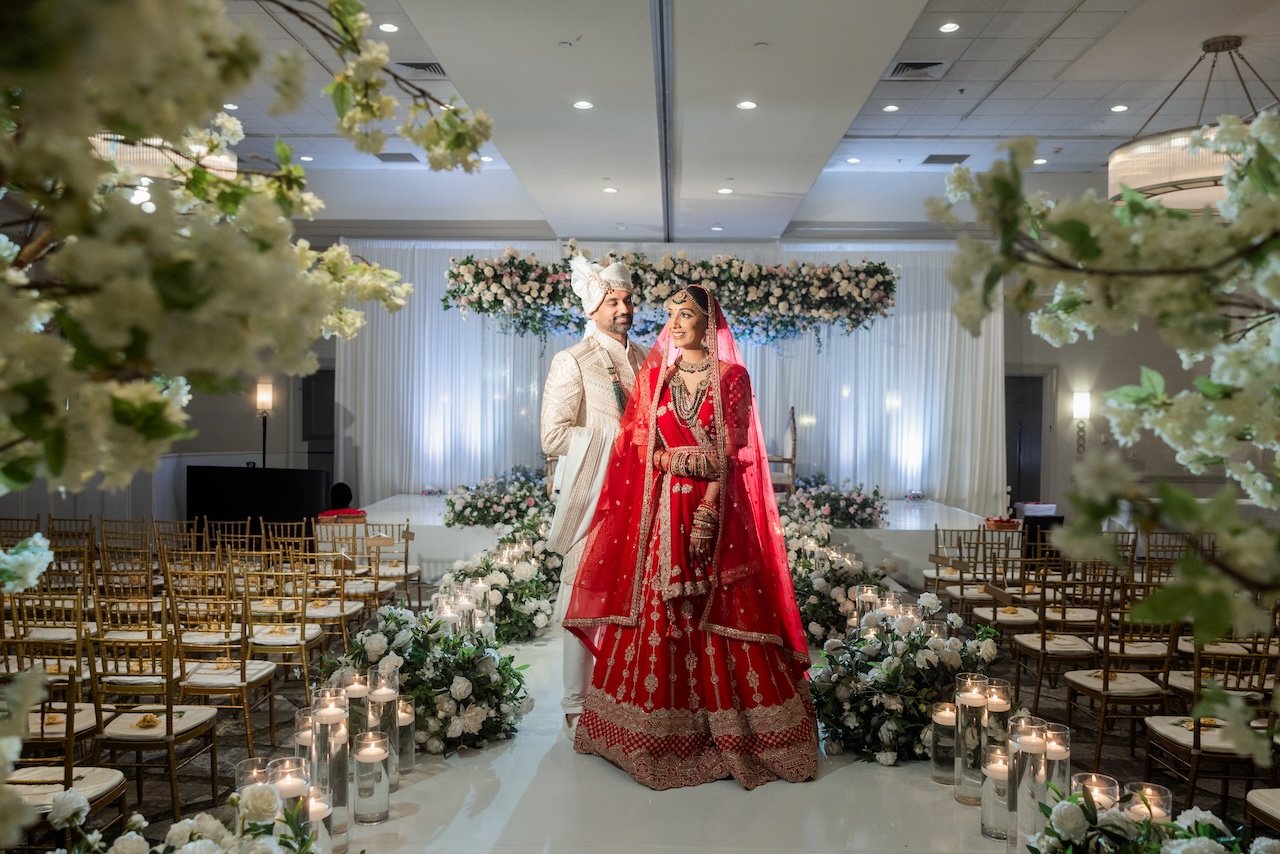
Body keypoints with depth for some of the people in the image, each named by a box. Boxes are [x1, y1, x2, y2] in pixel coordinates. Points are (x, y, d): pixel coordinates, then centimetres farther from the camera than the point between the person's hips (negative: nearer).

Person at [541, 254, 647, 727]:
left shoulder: (646, 359, 13)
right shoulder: (572, 362, -4)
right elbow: (553, 436, -12)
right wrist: (617, 443, -13)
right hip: (592, 498, -5)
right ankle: (578, 704, 14)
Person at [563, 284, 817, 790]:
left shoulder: (732, 378, 2)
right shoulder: (653, 375, 11)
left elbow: (734, 455, -4)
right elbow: (637, 445, 7)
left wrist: (708, 513, -14)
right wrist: (683, 460, -11)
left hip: (717, 511, -2)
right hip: (662, 511, 2)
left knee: (722, 615, -1)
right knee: (659, 614, 2)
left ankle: (727, 729, 10)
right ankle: (660, 733, 13)